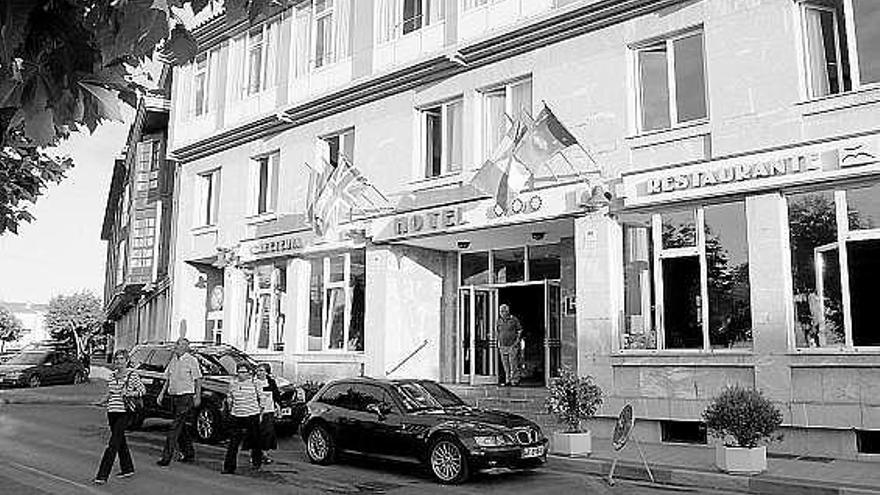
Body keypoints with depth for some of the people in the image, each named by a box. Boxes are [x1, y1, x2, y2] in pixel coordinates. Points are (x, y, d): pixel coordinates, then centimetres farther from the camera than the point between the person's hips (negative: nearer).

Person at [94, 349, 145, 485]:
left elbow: (143, 390, 0)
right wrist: (109, 395, 2)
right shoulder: (112, 375, 12)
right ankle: (127, 469, 28)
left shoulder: (132, 375, -5)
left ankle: (102, 475, -11)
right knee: (120, 440, 14)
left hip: (124, 412, -6)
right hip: (112, 411, 6)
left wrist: (129, 393, -15)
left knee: (113, 444, -10)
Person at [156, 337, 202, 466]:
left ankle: (166, 456, -10)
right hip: (174, 397, 7)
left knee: (176, 427, -10)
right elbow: (168, 379, 20)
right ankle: (189, 454, 23)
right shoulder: (173, 360, 12)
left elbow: (198, 379, -7)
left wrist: (198, 397, -12)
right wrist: (162, 394, 13)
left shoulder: (191, 360, -8)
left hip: (186, 397, -7)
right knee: (181, 427, 13)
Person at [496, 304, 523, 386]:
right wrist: (499, 344, 12)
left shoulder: (514, 320, -2)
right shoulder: (498, 322, 10)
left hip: (513, 346, -4)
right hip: (503, 347, 4)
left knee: (514, 365, -7)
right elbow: (497, 333, 20)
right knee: (506, 366, 6)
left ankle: (515, 380, -1)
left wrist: (516, 342, -7)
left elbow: (520, 332, 1)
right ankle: (508, 381, 12)